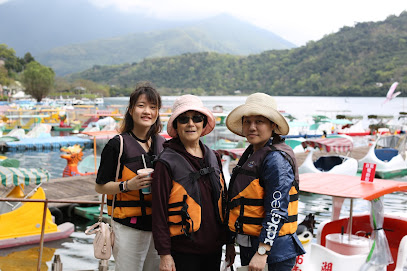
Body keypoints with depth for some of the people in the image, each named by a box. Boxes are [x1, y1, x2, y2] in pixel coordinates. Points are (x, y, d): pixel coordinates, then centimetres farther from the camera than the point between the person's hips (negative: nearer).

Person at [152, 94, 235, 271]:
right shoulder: (167, 162, -9)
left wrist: (230, 242, 13)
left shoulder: (213, 157, 8)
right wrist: (164, 254, -12)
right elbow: (159, 210, -10)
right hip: (183, 251, -5)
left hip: (213, 248, 5)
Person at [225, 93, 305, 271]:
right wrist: (232, 243, 19)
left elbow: (277, 211, -21)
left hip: (273, 250, -9)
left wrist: (262, 252, -23)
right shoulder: (251, 154, 11)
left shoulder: (276, 159, -16)